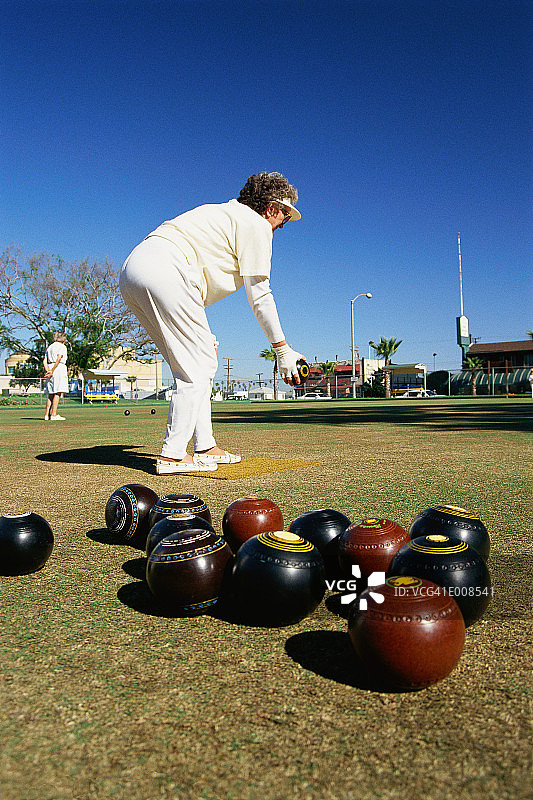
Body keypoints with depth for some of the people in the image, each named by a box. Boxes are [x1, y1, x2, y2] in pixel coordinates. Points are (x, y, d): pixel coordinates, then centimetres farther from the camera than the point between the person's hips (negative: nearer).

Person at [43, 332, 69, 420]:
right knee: (57, 393, -8)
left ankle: (47, 414, 8)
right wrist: (52, 371, -15)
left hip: (50, 368, 7)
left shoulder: (49, 347, 20)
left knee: (51, 394, 10)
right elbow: (58, 359, -15)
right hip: (59, 368, -7)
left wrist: (48, 371, -2)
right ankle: (54, 415, -12)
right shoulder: (62, 347, -1)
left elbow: (44, 361, 10)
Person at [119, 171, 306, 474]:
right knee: (198, 366, -6)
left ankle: (205, 448, 14)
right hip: (165, 272, -10)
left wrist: (201, 334, 30)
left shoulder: (224, 213, 32)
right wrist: (283, 350, 3)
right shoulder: (256, 224, 4)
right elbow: (260, 296, -1)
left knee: (202, 362, 12)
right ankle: (173, 455, -7)